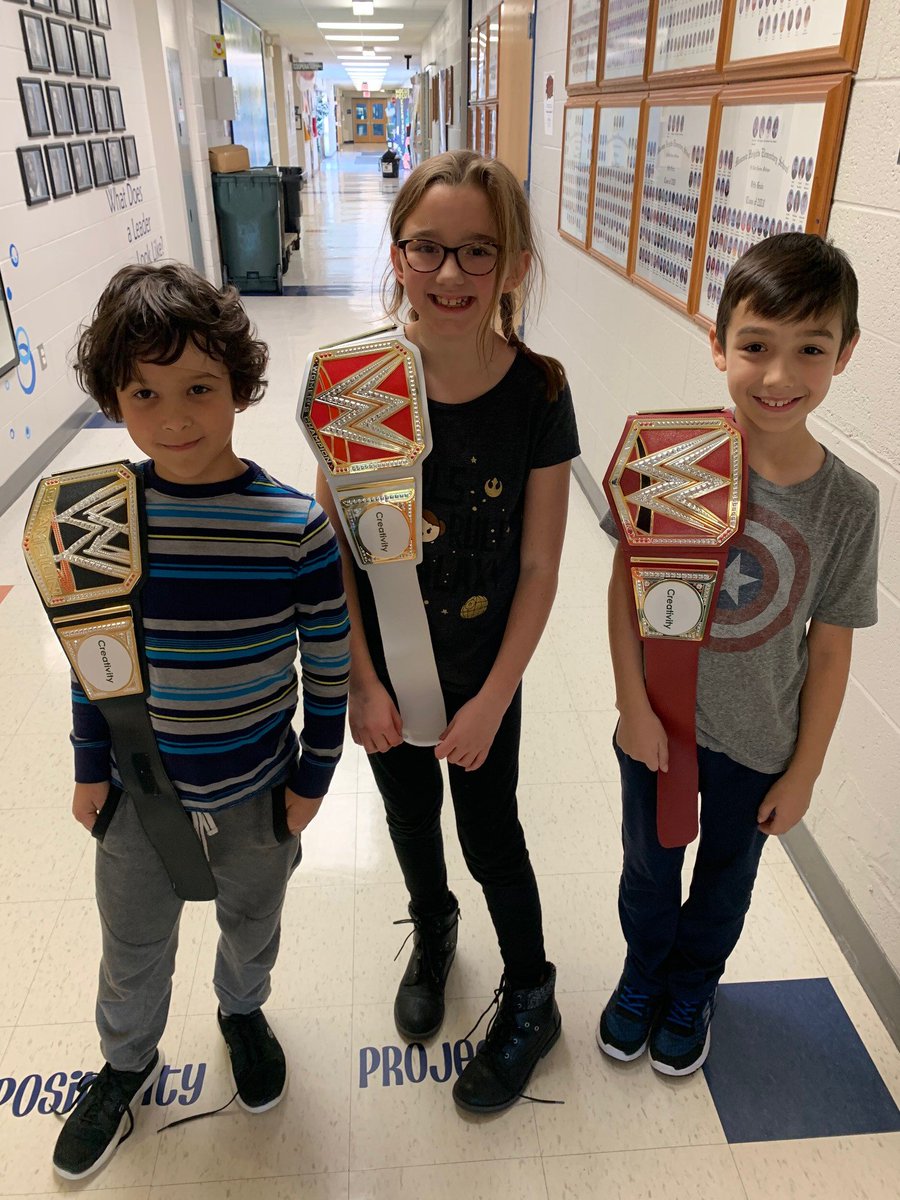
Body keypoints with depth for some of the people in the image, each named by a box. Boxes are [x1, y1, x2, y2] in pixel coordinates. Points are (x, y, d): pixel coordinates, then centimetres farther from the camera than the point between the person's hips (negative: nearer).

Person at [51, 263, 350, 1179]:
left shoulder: (297, 524, -21)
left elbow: (328, 662, -10)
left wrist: (313, 777, -4)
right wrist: (90, 769, 4)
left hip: (257, 793, -1)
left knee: (252, 924, 26)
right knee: (133, 949, 24)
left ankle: (242, 1012, 60)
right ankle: (126, 1062, 55)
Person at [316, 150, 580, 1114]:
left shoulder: (537, 391, -17)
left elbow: (538, 566, -12)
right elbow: (335, 546, -9)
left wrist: (491, 700, -11)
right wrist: (363, 685, -8)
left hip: (483, 677, -1)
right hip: (382, 670, 2)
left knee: (490, 837, 16)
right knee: (409, 817, 24)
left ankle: (530, 1000, 45)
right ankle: (432, 935, 57)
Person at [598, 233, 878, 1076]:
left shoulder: (847, 503, -16)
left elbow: (830, 648, -9)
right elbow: (626, 581, -11)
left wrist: (804, 772, -2)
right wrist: (635, 706, -12)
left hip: (758, 744, 1)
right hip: (659, 724, 0)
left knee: (725, 878, 24)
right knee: (648, 868, 23)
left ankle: (692, 992, 55)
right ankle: (641, 978, 54)